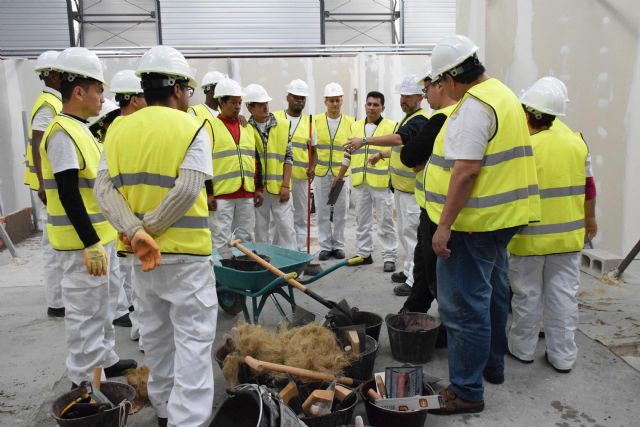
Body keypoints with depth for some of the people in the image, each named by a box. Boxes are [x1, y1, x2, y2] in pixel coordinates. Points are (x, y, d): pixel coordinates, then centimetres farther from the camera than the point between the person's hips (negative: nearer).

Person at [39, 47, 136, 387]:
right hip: (81, 243, -10)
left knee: (99, 304, 20)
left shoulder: (79, 129, 13)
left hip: (97, 236, 10)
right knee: (85, 310, 2)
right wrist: (90, 243, -24)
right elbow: (68, 195, -23)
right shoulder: (62, 134, -18)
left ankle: (104, 360, 35)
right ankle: (84, 379, 15)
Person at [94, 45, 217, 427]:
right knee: (192, 338, 1)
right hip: (185, 252, -6)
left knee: (156, 335, 20)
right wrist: (149, 230, -12)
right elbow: (187, 191, -21)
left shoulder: (119, 129, 6)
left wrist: (136, 232, -13)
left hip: (142, 254, 6)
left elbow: (104, 188, -5)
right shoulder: (190, 127, -9)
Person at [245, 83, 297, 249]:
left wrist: (285, 185, -3)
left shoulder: (283, 125, 4)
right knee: (260, 229, 8)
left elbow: (288, 157, 2)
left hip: (279, 187, 0)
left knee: (286, 227, 1)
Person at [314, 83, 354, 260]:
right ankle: (325, 246, 16)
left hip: (342, 173, 0)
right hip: (321, 173, 0)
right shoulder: (316, 121, 2)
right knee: (322, 212, 5)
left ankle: (338, 245, 18)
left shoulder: (350, 122, 2)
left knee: (340, 212, 6)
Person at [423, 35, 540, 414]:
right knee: (492, 295, 22)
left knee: (465, 307, -3)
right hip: (501, 217, 11)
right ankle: (492, 365, 38)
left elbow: (466, 170, -25)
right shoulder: (503, 95, 16)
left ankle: (467, 391, 8)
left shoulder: (474, 106, -17)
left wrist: (445, 225, -23)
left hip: (474, 222, -11)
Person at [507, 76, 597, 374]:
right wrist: (590, 219, 22)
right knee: (564, 294, 11)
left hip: (530, 236, -4)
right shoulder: (576, 142, 2)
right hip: (568, 234, 5)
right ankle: (563, 356, 19)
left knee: (528, 294, 10)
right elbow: (588, 186, 9)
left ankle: (522, 348, 24)